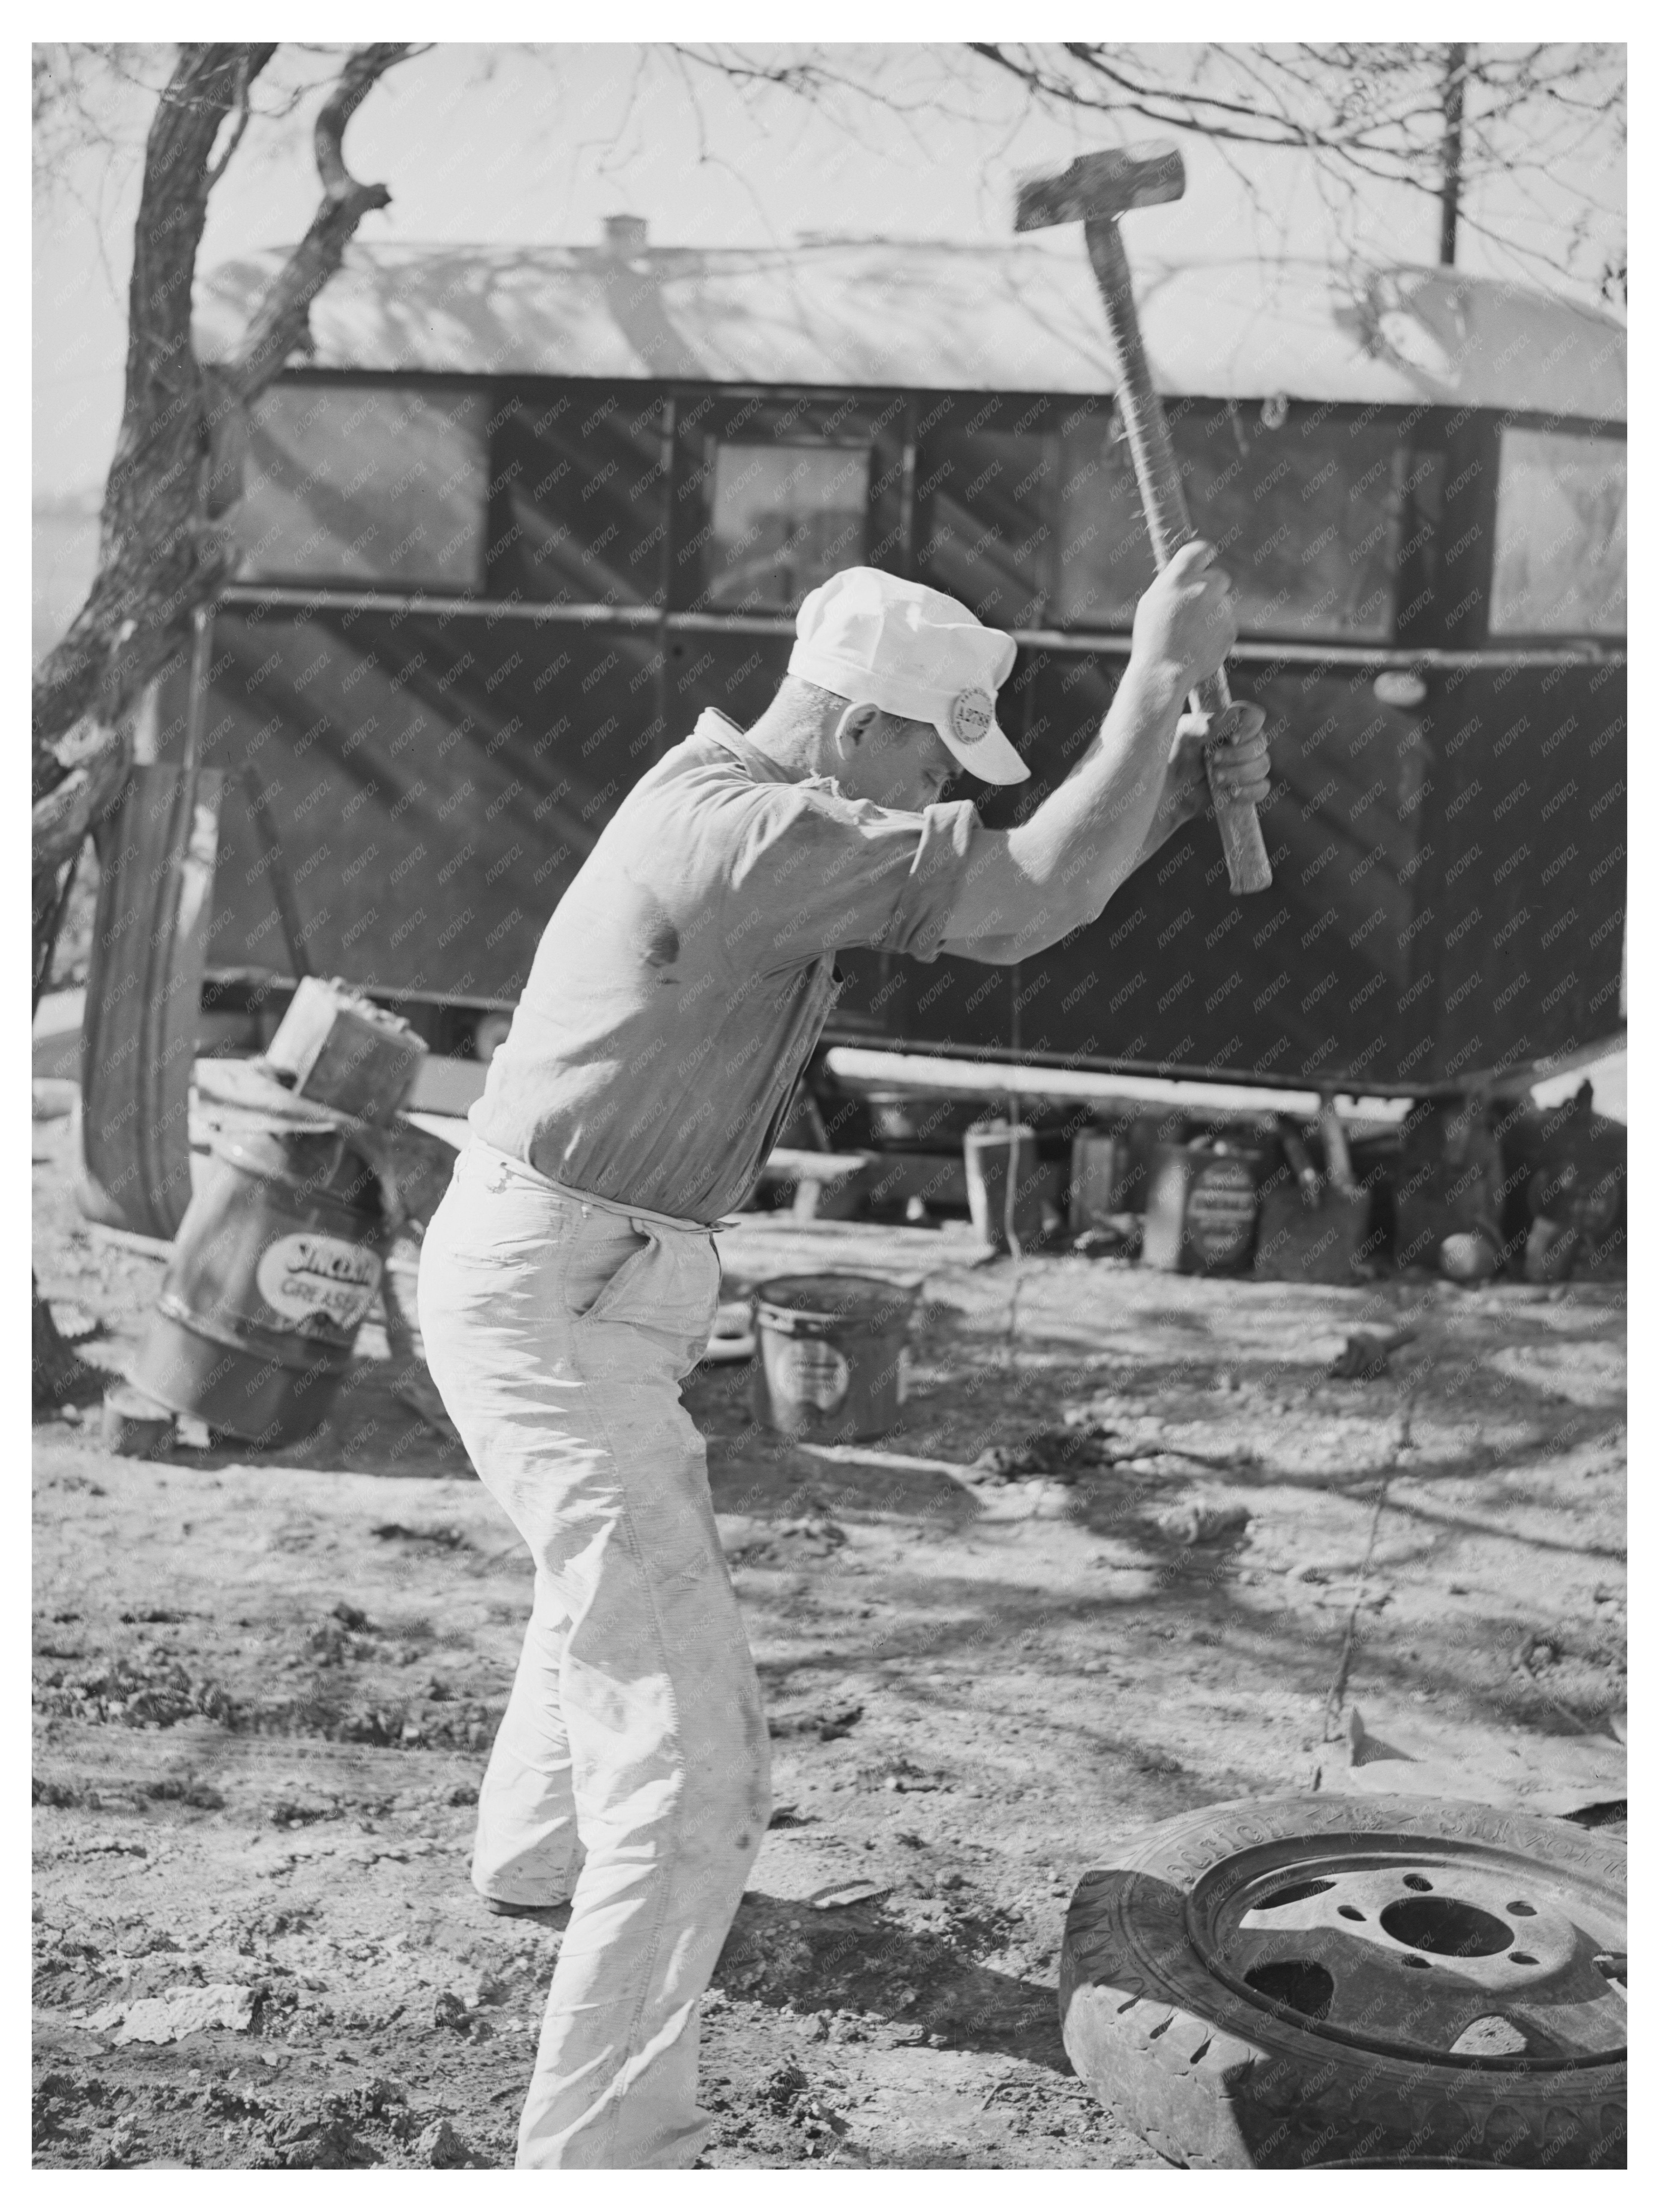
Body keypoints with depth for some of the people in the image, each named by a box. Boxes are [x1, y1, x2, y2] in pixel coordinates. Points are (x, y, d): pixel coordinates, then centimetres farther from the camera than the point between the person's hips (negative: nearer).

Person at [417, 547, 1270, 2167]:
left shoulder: (747, 804, 9)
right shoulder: (749, 842, -23)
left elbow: (1022, 884, 10)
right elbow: (1025, 906, -29)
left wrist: (1186, 779, -5)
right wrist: (1157, 676, -21)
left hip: (549, 1280, 11)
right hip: (559, 1318, -11)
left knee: (632, 1552, 37)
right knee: (691, 1758, -13)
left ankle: (535, 1856, 61)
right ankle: (600, 2154, -10)